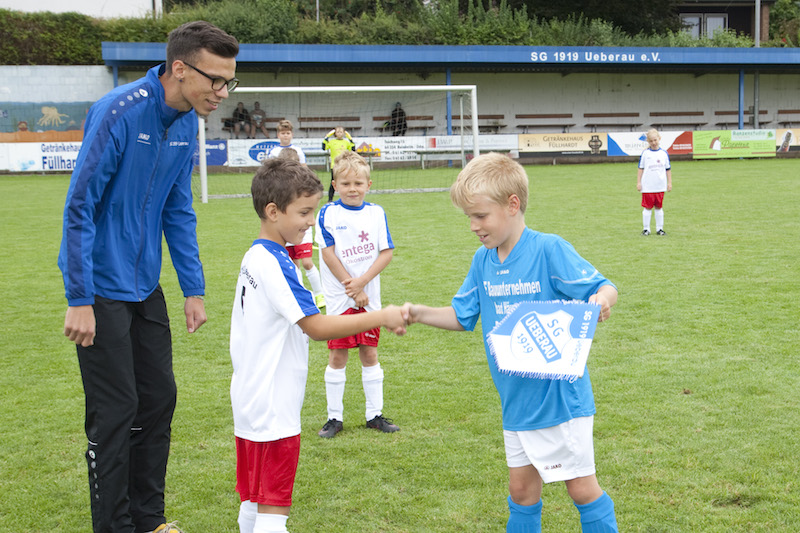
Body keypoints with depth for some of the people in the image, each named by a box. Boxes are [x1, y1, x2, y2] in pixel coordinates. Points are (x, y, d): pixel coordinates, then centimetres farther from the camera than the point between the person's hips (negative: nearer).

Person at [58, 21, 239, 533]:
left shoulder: (187, 123, 2)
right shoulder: (118, 112, -21)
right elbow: (80, 208, -19)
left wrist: (194, 289, 10)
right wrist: (80, 300, -19)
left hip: (146, 285, 8)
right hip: (102, 287, -7)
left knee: (159, 399, 11)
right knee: (116, 410, -3)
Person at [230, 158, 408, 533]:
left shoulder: (255, 257, 11)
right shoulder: (275, 263, -18)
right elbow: (317, 327, -22)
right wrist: (381, 317, -19)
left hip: (251, 403, 9)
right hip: (273, 411, -9)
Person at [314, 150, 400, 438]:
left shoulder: (376, 213, 3)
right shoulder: (327, 214, -5)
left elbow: (386, 253, -1)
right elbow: (328, 254, -9)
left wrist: (361, 282, -13)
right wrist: (352, 289, -12)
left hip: (369, 297, 2)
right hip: (339, 298, -2)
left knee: (370, 353, 9)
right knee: (337, 356, 2)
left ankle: (375, 414, 18)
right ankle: (334, 417, 12)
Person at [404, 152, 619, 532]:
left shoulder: (549, 250, -16)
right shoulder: (483, 261, 4)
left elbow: (604, 288, -15)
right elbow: (462, 316, 14)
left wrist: (601, 300, -38)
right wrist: (421, 313, -1)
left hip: (561, 394, -6)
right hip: (516, 401, 6)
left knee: (582, 487, 4)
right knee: (522, 488, 16)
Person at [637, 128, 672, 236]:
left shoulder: (664, 153, 4)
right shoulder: (645, 153, -1)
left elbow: (668, 169, 11)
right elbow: (641, 168, 4)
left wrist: (669, 183, 9)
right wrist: (638, 182, 0)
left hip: (660, 186, 2)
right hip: (647, 186, -2)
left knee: (659, 207, 9)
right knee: (648, 207, 2)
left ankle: (659, 229, 16)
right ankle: (646, 229, 9)